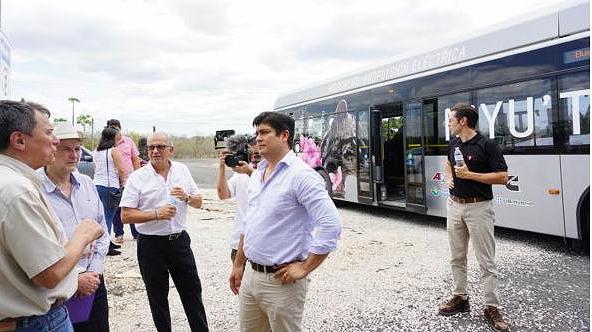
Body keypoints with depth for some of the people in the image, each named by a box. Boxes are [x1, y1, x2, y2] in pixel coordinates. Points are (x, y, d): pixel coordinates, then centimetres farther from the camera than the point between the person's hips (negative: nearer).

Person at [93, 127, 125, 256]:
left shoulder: (96, 152, 14)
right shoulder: (114, 150, -7)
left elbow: (96, 168, 19)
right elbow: (121, 170, -12)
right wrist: (122, 183, 2)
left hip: (96, 184, 7)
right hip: (110, 186, -7)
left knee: (103, 215, 16)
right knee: (108, 216, -4)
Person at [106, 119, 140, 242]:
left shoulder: (128, 141, 6)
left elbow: (135, 160, 10)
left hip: (129, 181, 1)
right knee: (116, 209, 7)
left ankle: (136, 233, 18)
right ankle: (118, 234, 20)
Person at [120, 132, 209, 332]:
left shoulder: (182, 170, 3)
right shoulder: (137, 177, -7)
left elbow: (198, 203, 10)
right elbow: (126, 216, -10)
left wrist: (187, 197, -12)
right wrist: (157, 214, -21)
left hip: (179, 240, 3)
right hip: (151, 244, -3)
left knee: (192, 291, 12)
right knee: (157, 296, 12)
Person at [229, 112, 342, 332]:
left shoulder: (301, 175, -16)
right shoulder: (257, 174, 10)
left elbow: (331, 226, -23)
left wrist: (305, 268, -17)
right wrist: (238, 265, 19)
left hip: (281, 281, -7)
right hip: (250, 275, 7)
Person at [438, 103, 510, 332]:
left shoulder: (487, 145, -12)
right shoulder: (453, 144, 8)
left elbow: (503, 177, -14)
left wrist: (470, 175, -19)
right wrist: (449, 178, 10)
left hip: (478, 208, -7)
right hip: (455, 206, 7)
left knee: (486, 261, -1)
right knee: (457, 257, 13)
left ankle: (492, 308, 8)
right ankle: (460, 298, 26)